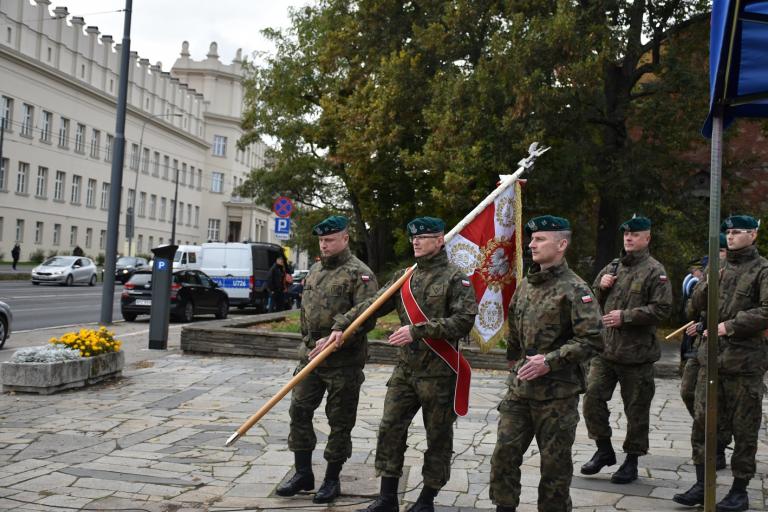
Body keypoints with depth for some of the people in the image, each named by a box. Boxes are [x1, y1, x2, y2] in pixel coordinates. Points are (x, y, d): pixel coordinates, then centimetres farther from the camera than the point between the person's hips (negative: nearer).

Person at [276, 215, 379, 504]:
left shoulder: (359, 273, -11)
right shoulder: (315, 270, 13)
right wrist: (307, 340, 16)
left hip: (343, 361, -7)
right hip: (310, 355, 7)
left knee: (340, 421, 3)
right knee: (299, 411, 7)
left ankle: (332, 480, 17)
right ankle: (303, 473, 20)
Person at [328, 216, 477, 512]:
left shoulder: (455, 278, -8)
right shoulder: (404, 277, 10)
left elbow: (464, 320, -19)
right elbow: (371, 305, 6)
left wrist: (418, 330, -23)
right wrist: (341, 326, -6)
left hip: (438, 373, -5)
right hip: (405, 369, 5)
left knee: (438, 437, 6)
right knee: (390, 429, 5)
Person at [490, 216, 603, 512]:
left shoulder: (574, 289, -12)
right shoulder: (526, 285, 10)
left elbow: (592, 340, -19)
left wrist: (550, 361, -23)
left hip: (557, 392, -6)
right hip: (520, 388, 6)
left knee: (554, 462, 6)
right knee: (504, 452, 7)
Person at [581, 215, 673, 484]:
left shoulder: (655, 271, -5)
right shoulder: (612, 268, 15)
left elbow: (662, 309, -14)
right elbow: (592, 302, 22)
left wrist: (625, 316, -17)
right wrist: (601, 286, 1)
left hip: (636, 352, -5)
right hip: (605, 349, 5)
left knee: (636, 409, 5)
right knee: (593, 397, 0)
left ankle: (631, 460, 19)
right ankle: (604, 450, 18)